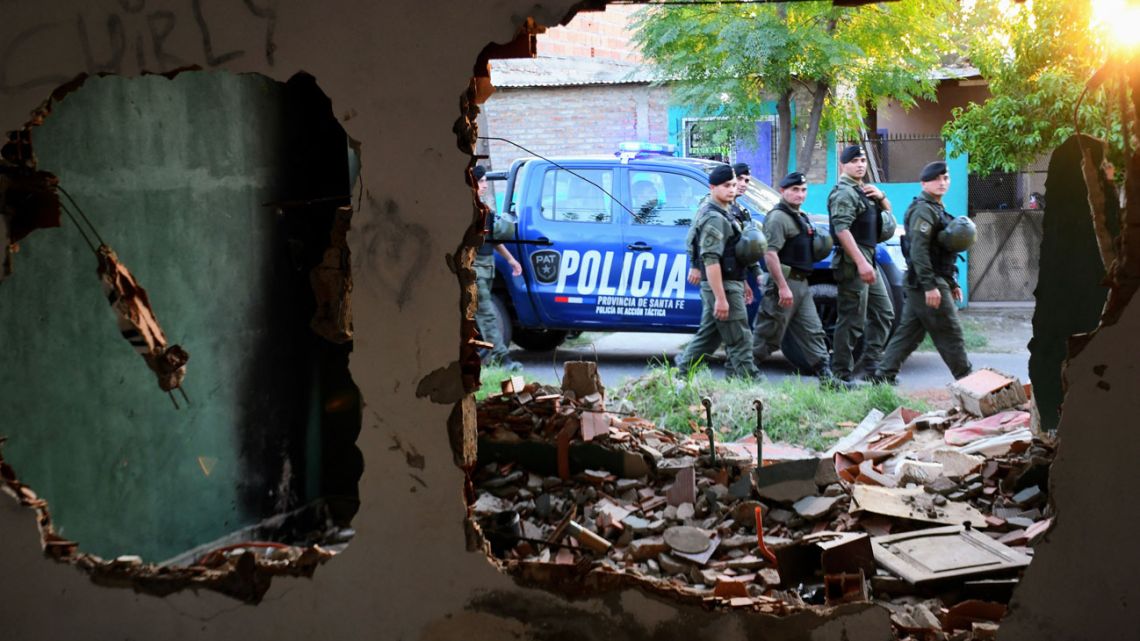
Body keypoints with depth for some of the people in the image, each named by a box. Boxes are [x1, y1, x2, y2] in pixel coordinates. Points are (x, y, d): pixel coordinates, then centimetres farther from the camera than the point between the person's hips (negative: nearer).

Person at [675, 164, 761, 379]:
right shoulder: (713, 218, -16)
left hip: (729, 283, 10)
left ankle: (680, 373, 22)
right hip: (721, 287, -10)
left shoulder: (725, 213, 17)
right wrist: (721, 298, -26)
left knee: (708, 335, 15)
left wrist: (743, 283, 26)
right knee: (739, 339, -6)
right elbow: (711, 260, -23)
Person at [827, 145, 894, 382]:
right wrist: (861, 263, -30)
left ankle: (871, 367, 17)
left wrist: (880, 197, 4)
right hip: (853, 263, -10)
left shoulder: (863, 190, 19)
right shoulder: (844, 193, -12)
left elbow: (888, 210, 28)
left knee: (883, 314, 14)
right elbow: (842, 229, -23)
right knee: (852, 321, -9)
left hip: (868, 261, 10)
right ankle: (842, 375, -5)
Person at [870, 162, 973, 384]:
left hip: (927, 284, 10)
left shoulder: (937, 210, 21)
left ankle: (883, 376, 8)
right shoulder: (923, 210, -13)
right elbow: (918, 250, -22)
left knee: (908, 332, 8)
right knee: (950, 333, -3)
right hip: (926, 283, -10)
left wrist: (953, 283, 24)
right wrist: (930, 286, -25)